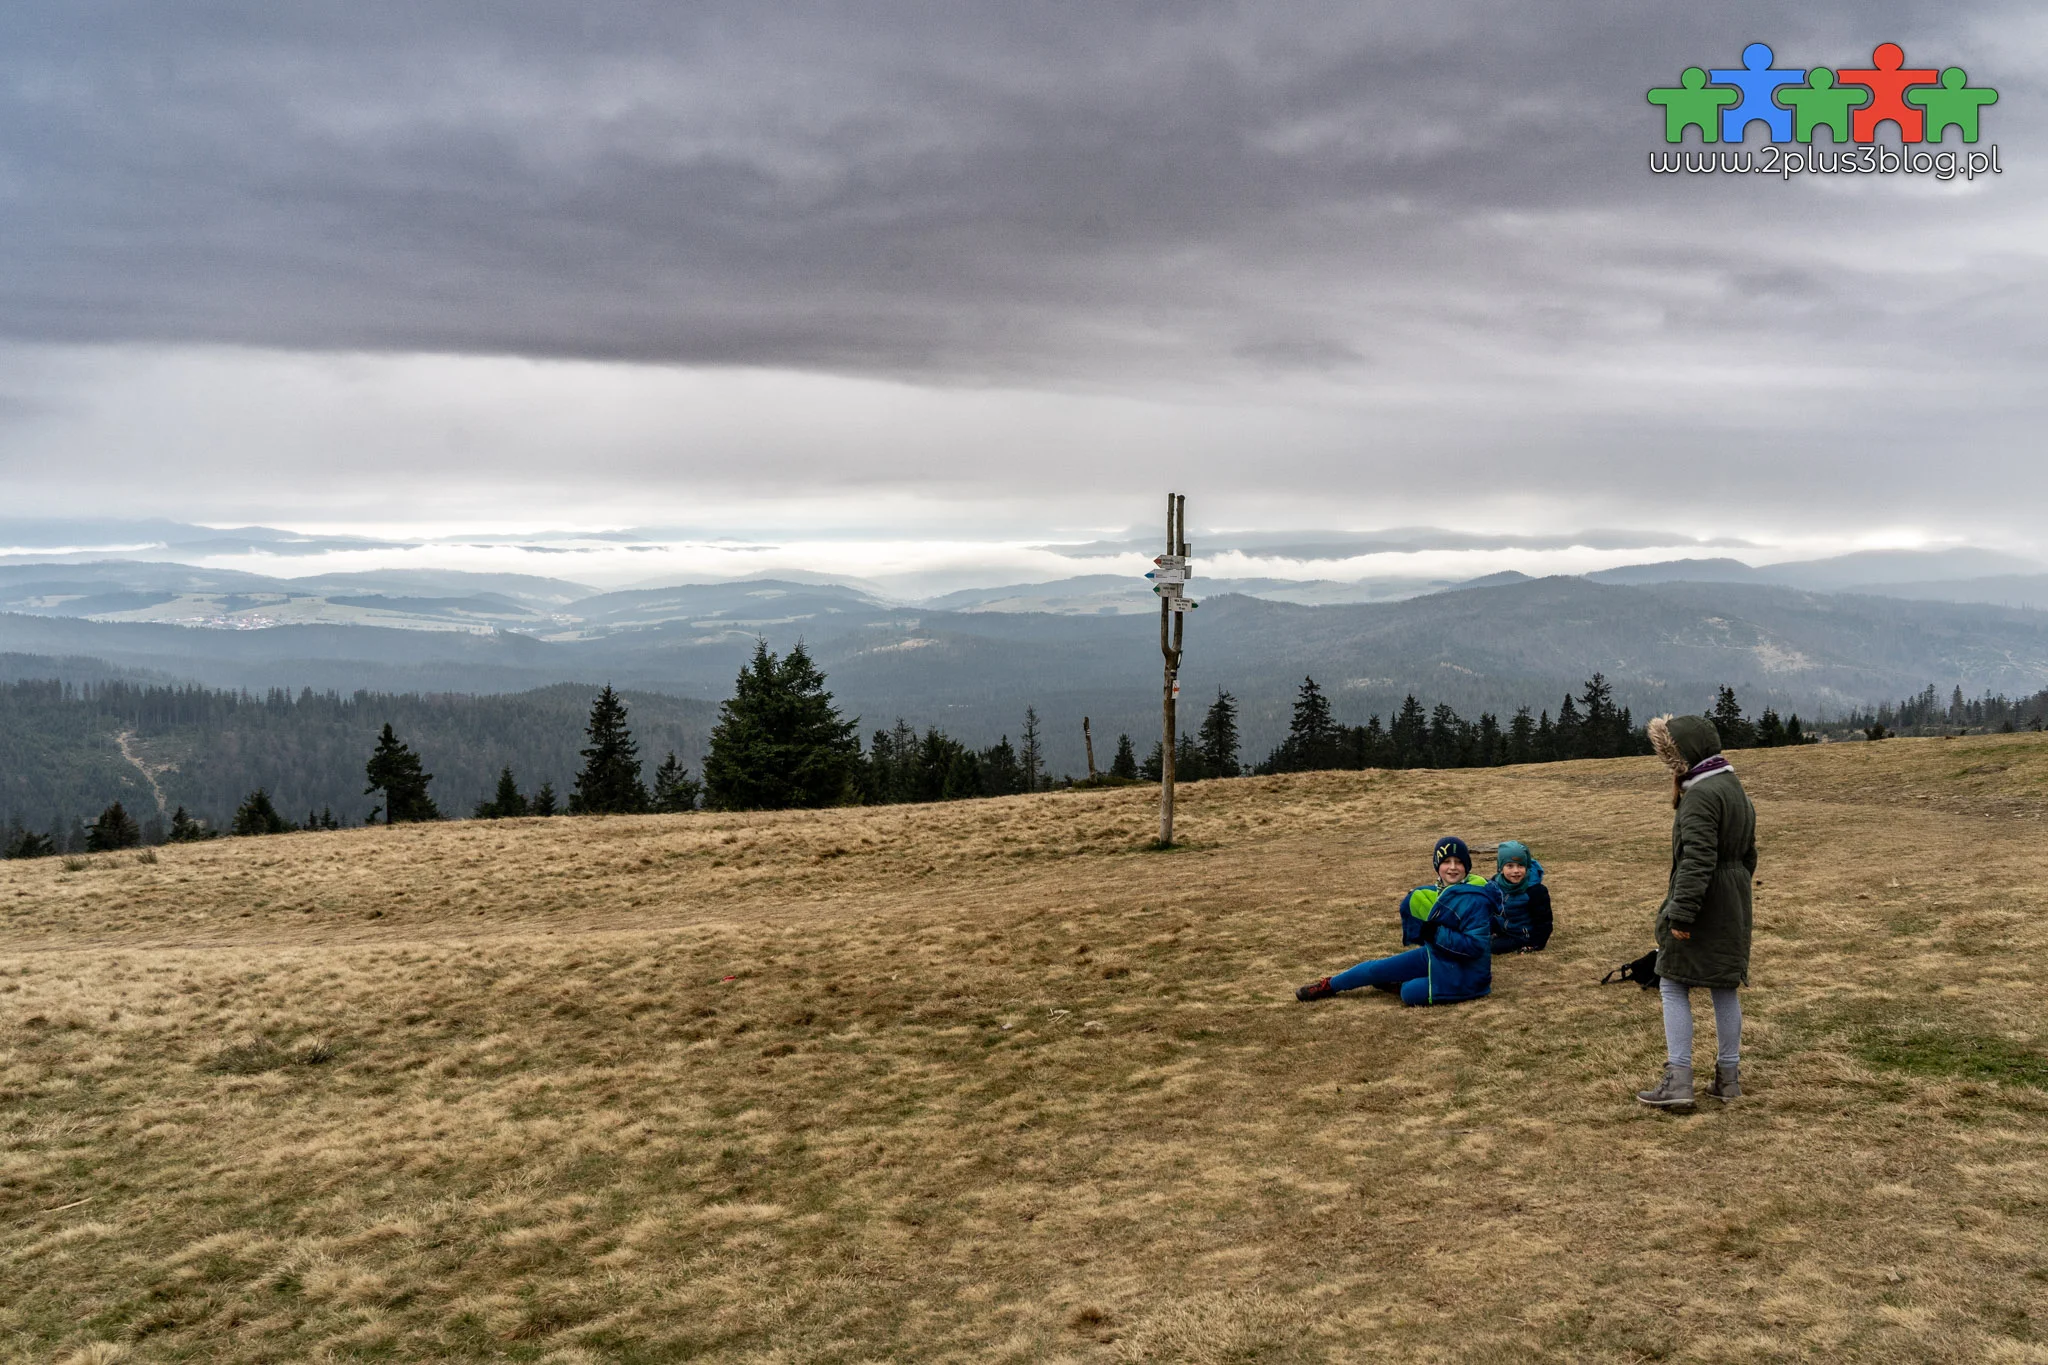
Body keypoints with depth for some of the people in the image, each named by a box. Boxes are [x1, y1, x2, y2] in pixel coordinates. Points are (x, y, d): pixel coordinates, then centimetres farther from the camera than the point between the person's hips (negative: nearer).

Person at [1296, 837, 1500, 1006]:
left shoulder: (1475, 901, -23)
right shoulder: (1437, 893, 1)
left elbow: (1475, 945, -26)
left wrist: (1437, 934, -28)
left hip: (1463, 973, -7)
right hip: (1435, 957, 7)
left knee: (1410, 993, -29)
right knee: (1377, 968, 5)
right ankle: (1329, 985, 25)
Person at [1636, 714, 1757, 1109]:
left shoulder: (1701, 795, -18)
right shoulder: (1736, 789, 15)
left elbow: (1697, 859, -25)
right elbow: (1748, 855, 21)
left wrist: (1681, 913, -24)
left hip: (1701, 903, -9)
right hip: (1734, 904, 9)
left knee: (1674, 986, -2)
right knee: (1724, 987, 14)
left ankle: (1678, 1080, -5)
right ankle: (1729, 1076, 21)